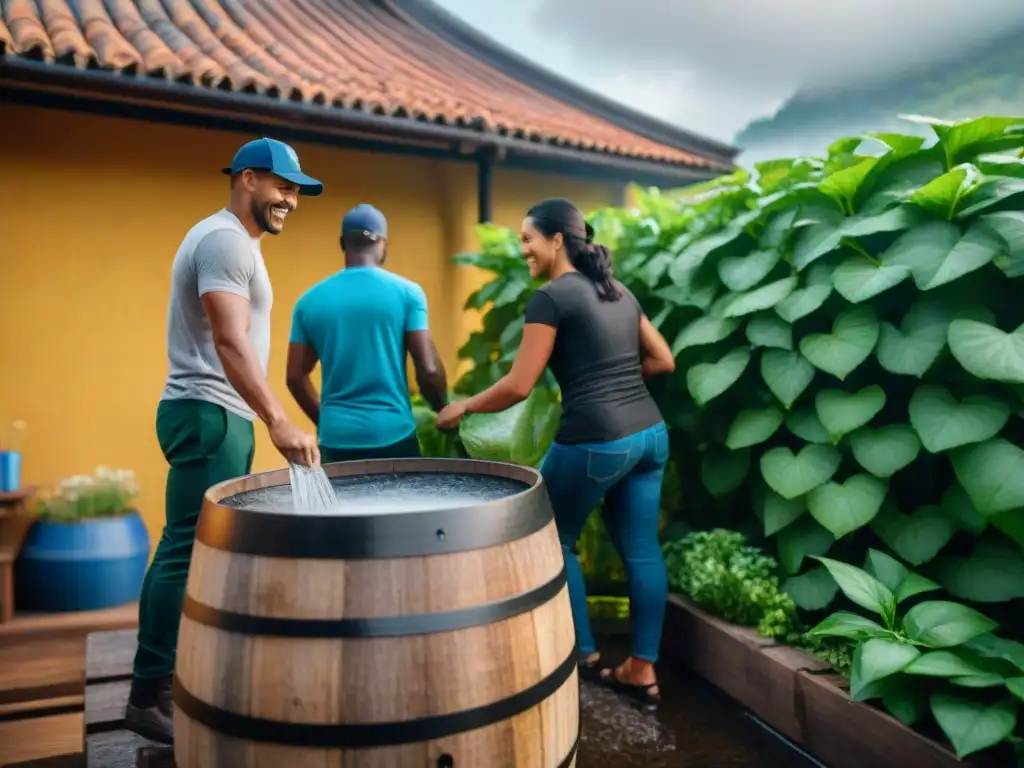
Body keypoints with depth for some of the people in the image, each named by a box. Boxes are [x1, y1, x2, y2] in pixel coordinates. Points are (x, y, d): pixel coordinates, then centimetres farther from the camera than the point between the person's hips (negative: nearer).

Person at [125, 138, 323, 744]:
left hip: (218, 416, 10)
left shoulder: (234, 241, 19)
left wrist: (265, 418, 20)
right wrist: (278, 422, -38)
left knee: (195, 548, 15)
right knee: (190, 552, -7)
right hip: (208, 416, -10)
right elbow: (229, 341, -27)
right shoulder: (225, 240, -13)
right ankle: (149, 696, 4)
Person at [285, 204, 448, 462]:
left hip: (336, 439, 3)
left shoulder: (310, 300, 4)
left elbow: (296, 377, 8)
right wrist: (444, 412, 9)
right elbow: (428, 370, -9)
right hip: (393, 435, -2)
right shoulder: (407, 292, -5)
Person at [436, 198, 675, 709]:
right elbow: (663, 360, 17)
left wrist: (463, 407, 4)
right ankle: (642, 670, 23)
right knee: (641, 550, 13)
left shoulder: (551, 298, -8)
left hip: (596, 441, -8)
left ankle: (585, 657, 25)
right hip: (650, 433, 8)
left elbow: (518, 386, -10)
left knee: (552, 540, 15)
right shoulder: (619, 291, 14)